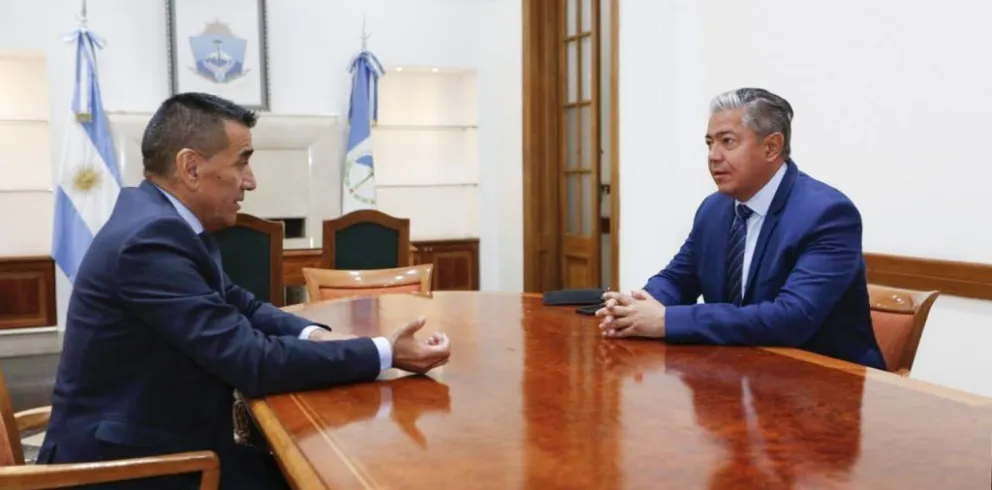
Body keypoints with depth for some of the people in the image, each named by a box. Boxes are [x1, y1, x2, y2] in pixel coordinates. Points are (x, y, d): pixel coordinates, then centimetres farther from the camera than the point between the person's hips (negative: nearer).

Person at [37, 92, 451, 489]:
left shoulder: (162, 219, 5)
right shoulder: (152, 237, -24)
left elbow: (240, 305, 13)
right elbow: (253, 362, -25)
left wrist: (313, 336, -7)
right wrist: (385, 354, -18)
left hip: (157, 440, 8)